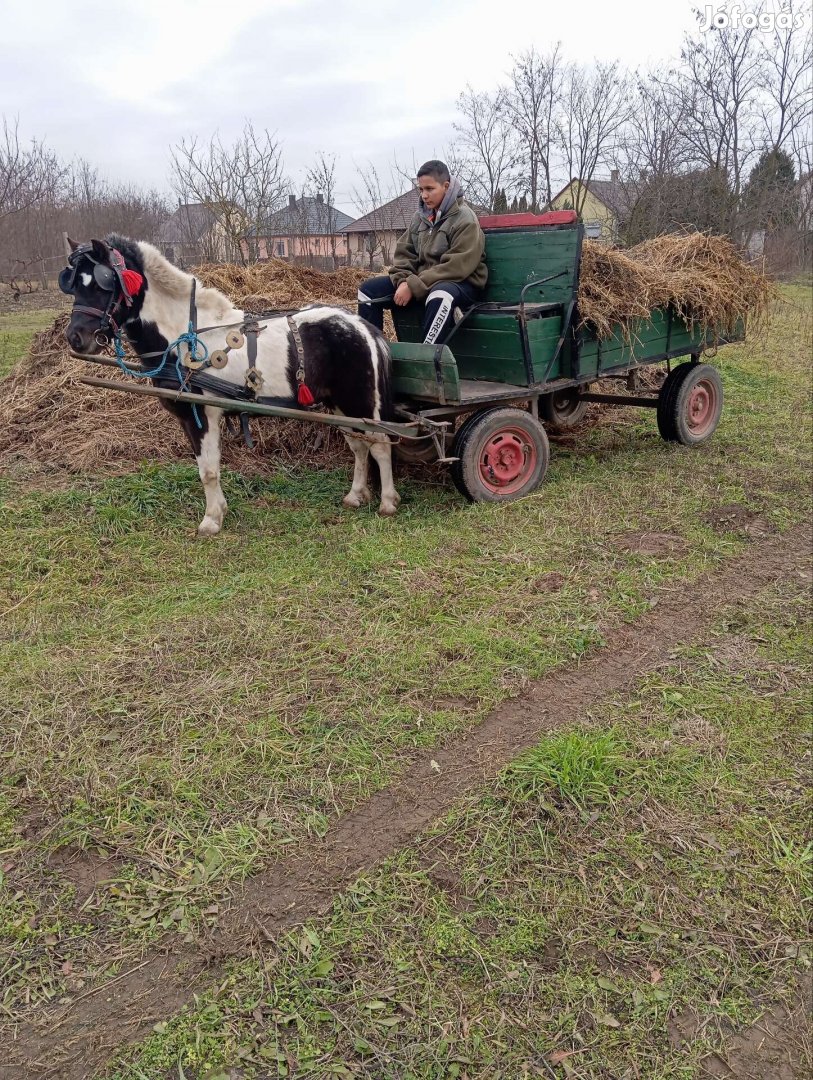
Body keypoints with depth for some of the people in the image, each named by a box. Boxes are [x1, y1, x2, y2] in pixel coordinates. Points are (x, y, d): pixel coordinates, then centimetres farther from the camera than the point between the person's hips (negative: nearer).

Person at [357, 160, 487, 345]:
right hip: (420, 280, 7)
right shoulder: (421, 216, 9)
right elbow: (404, 253, 10)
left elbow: (456, 267, -21)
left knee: (440, 296, -44)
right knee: (368, 290, -2)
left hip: (460, 283, -7)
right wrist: (404, 281, -12)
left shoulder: (465, 219, -12)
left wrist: (414, 287, -24)